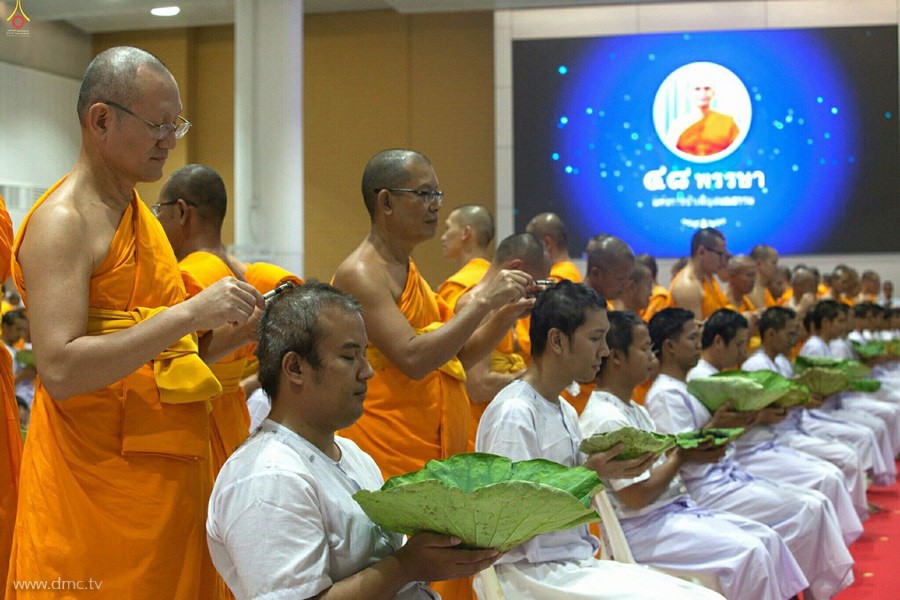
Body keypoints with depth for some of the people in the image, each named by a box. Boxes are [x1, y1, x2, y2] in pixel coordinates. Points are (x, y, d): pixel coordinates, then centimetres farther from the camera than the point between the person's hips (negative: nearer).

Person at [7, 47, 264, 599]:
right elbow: (60, 370, -24)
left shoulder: (140, 214, 15)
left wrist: (235, 331, 4)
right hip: (99, 483, -8)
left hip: (168, 469, 8)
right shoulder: (61, 222, -12)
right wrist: (189, 313, -25)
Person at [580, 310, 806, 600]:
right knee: (748, 552, -18)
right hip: (642, 529, -10)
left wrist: (699, 449, -4)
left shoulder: (635, 411, 13)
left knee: (767, 538, 4)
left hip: (678, 509, 10)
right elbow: (637, 496, -21)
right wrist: (682, 456, -10)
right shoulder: (606, 420, -19)